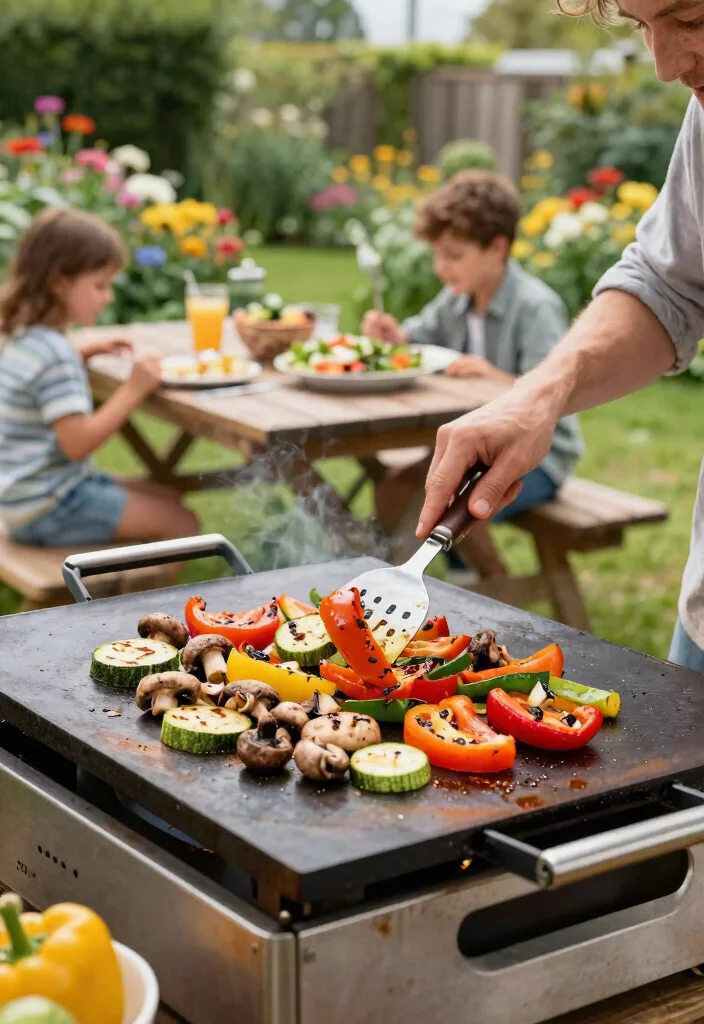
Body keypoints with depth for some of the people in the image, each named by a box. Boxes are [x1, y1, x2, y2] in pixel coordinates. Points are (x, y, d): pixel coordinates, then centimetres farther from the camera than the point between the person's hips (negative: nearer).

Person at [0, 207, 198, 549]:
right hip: (49, 508, -10)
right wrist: (134, 390, -24)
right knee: (181, 523, -9)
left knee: (168, 500, 20)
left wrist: (85, 351, 19)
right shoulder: (53, 354, -24)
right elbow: (78, 442, -28)